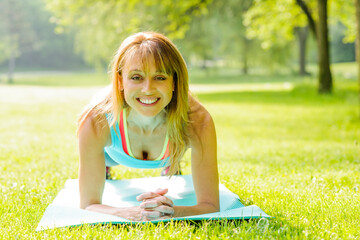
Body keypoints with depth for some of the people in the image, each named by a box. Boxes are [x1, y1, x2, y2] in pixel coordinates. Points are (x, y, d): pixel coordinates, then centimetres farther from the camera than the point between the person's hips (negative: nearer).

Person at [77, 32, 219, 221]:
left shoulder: (198, 122, -45)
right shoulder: (96, 123, -45)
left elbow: (210, 206, -41)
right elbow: (88, 205, -40)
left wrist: (170, 212, -64)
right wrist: (134, 214, -61)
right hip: (115, 153, -1)